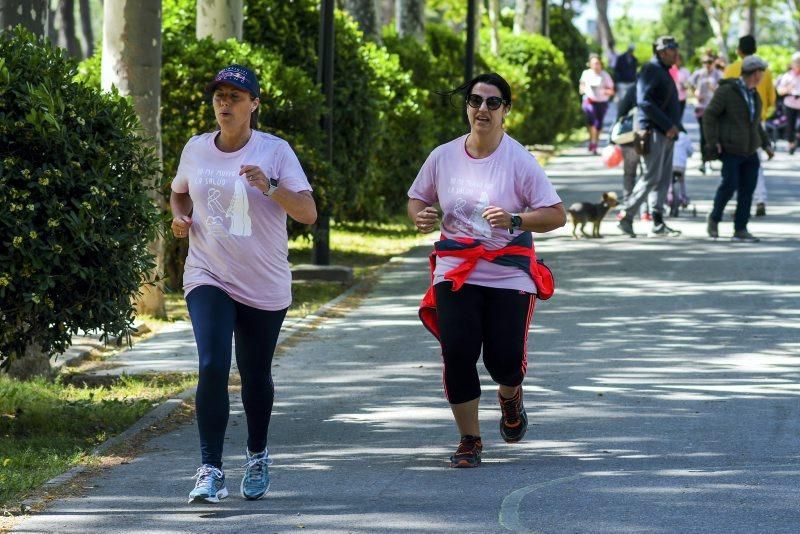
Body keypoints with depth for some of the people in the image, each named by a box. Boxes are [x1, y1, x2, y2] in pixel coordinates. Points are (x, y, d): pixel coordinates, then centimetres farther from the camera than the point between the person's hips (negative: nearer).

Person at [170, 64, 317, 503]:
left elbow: (308, 213, -14)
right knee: (212, 367, -18)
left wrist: (269, 187, -30)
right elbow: (179, 192, 23)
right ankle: (210, 471, -18)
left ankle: (257, 458, 36)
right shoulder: (196, 149, 3)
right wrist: (180, 217, 1)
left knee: (256, 376, 11)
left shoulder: (275, 151, -7)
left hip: (265, 287, -1)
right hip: (208, 279, 1)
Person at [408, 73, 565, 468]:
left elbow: (556, 215, -8)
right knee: (457, 355, -9)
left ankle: (510, 397, 34)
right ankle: (469, 440, 7)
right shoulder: (443, 157, 3)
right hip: (455, 272, 2)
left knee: (505, 359, -5)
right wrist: (419, 216, -6)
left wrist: (515, 220, -24)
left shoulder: (519, 161, -6)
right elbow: (417, 197, 18)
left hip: (509, 275, -2)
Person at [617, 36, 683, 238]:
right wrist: (667, 125, -22)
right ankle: (626, 216, -5)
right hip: (653, 131, -10)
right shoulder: (651, 70, -11)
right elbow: (644, 101, -22)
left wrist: (675, 125, 9)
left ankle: (658, 224, 8)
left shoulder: (664, 71, 20)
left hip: (666, 133, 10)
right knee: (651, 177, -10)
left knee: (663, 179, 7)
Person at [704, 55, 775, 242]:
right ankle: (714, 217, 10)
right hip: (730, 150, -7)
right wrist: (712, 142, -16)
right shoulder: (726, 91, -9)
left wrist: (766, 144, 17)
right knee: (730, 185, -14)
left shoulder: (754, 94, 14)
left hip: (750, 150, 7)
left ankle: (740, 230, 3)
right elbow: (709, 115, -9)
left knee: (747, 189, 0)